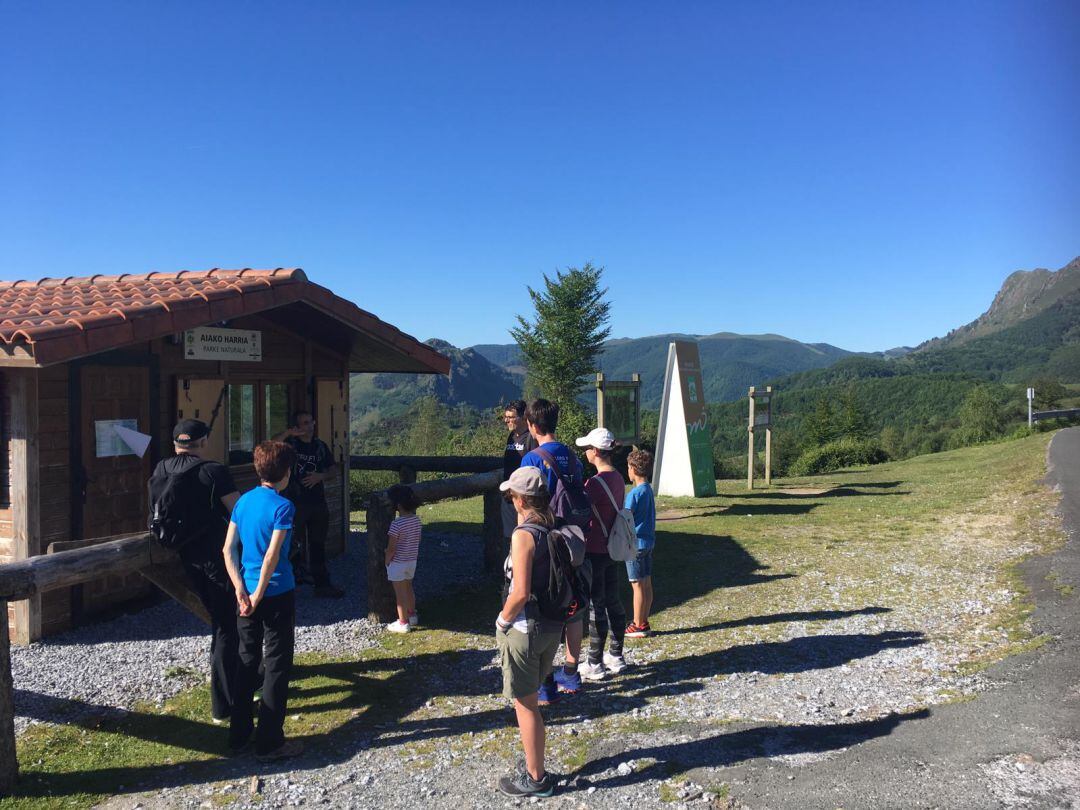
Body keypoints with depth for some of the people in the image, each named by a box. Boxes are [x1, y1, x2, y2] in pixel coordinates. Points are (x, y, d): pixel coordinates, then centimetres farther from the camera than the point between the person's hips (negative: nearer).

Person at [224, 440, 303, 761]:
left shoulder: (244, 501, 4)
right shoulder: (283, 506, -16)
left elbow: (229, 549, 1)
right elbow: (272, 557, -21)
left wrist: (241, 590, -3)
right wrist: (258, 596, -13)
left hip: (247, 593, 7)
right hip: (277, 594, -6)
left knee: (247, 662, 18)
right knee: (277, 666, 4)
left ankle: (239, 733, 28)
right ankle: (270, 742, 10)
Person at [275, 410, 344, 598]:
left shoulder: (320, 446, 10)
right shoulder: (289, 443, -3)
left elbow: (335, 469, 14)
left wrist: (321, 476, -4)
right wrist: (287, 433, -28)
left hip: (318, 502, 5)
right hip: (296, 503, -5)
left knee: (318, 545, 12)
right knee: (295, 546, -2)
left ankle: (322, 584, 20)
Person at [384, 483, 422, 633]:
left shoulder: (397, 524, -25)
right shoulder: (416, 520, -4)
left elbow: (391, 548, -21)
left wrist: (387, 561, -6)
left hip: (398, 563, -7)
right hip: (412, 560, 7)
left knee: (400, 593, 4)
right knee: (409, 589, 23)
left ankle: (403, 623, 12)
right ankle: (412, 616, 36)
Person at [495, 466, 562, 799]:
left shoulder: (524, 534, -21)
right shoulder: (555, 529, 1)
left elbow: (521, 592, -25)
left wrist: (502, 619, -10)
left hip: (524, 628, -8)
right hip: (553, 624, 8)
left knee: (524, 703, 7)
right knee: (530, 699, 22)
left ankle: (535, 779, 19)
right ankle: (534, 766, 33)